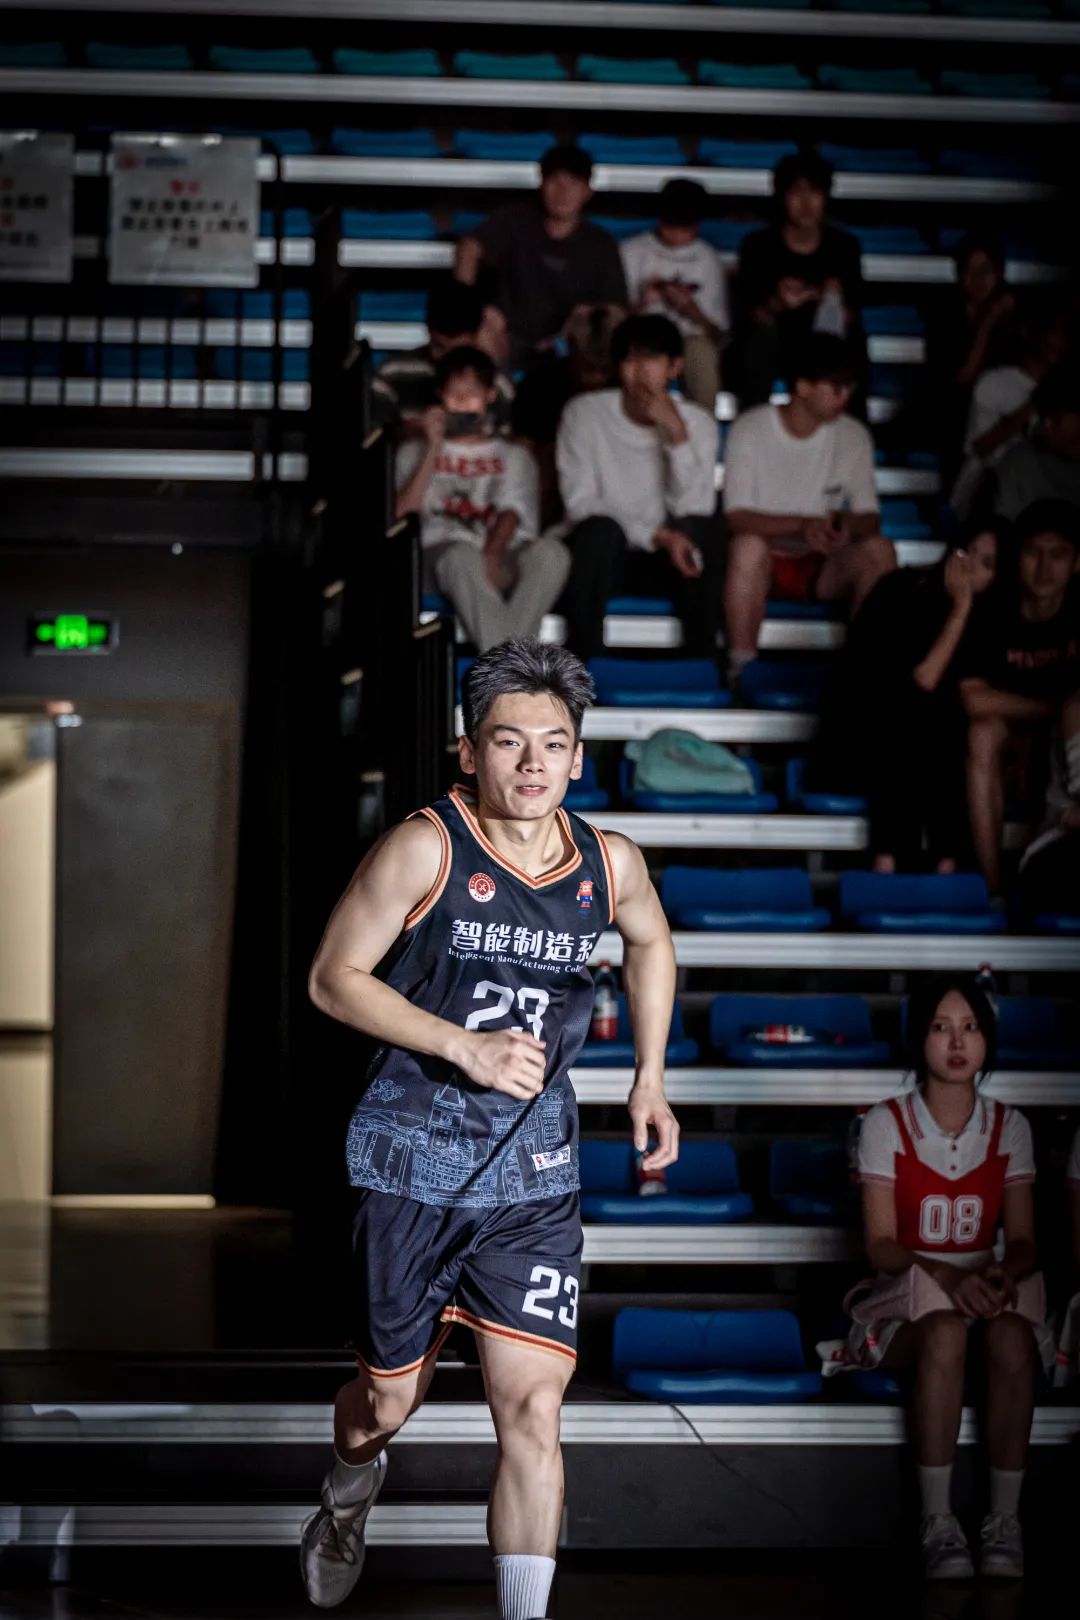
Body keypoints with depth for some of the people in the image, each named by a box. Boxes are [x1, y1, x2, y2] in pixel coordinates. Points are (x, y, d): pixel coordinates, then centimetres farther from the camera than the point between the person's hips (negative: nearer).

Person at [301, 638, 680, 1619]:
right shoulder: (426, 847, -12)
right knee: (391, 1397, 13)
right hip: (413, 1160, -2)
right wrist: (465, 1046, -18)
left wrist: (650, 1079, 16)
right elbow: (334, 977, -9)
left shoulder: (610, 864, 1)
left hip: (534, 1171, 2)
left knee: (533, 1407, -10)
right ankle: (349, 1498, 49)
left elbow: (650, 944, 24)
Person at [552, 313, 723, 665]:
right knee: (600, 530, -36)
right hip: (599, 555, -2)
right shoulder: (585, 412, -7)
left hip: (665, 559, 2)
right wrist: (657, 536, -24)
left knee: (700, 529, -30)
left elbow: (693, 510, -14)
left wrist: (677, 435, -25)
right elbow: (580, 503, -14)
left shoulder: (698, 423, -2)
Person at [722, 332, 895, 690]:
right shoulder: (750, 429, -11)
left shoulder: (853, 436, -1)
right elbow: (737, 519, -17)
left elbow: (870, 519, -1)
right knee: (749, 545, -37)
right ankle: (742, 666, -27)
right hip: (765, 564, -3)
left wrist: (845, 525, -26)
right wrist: (802, 525, -33)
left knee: (879, 549, -27)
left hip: (824, 566, 3)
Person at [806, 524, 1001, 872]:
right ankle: (887, 868, -39)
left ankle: (946, 869, -35)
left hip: (920, 765, 4)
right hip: (852, 750, -4)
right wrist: (959, 611, -18)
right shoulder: (901, 591, -10)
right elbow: (921, 681, -20)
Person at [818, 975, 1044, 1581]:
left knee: (1012, 1339, -35)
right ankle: (938, 1521, -38)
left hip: (986, 1290, 2)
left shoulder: (1010, 1127, 5)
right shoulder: (887, 1124, -3)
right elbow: (881, 1245, -8)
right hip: (909, 1301, -2)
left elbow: (1023, 1241, 1)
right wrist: (946, 1276, -27)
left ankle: (1006, 1519, -32)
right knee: (946, 1331, -38)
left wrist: (1003, 1273, -24)